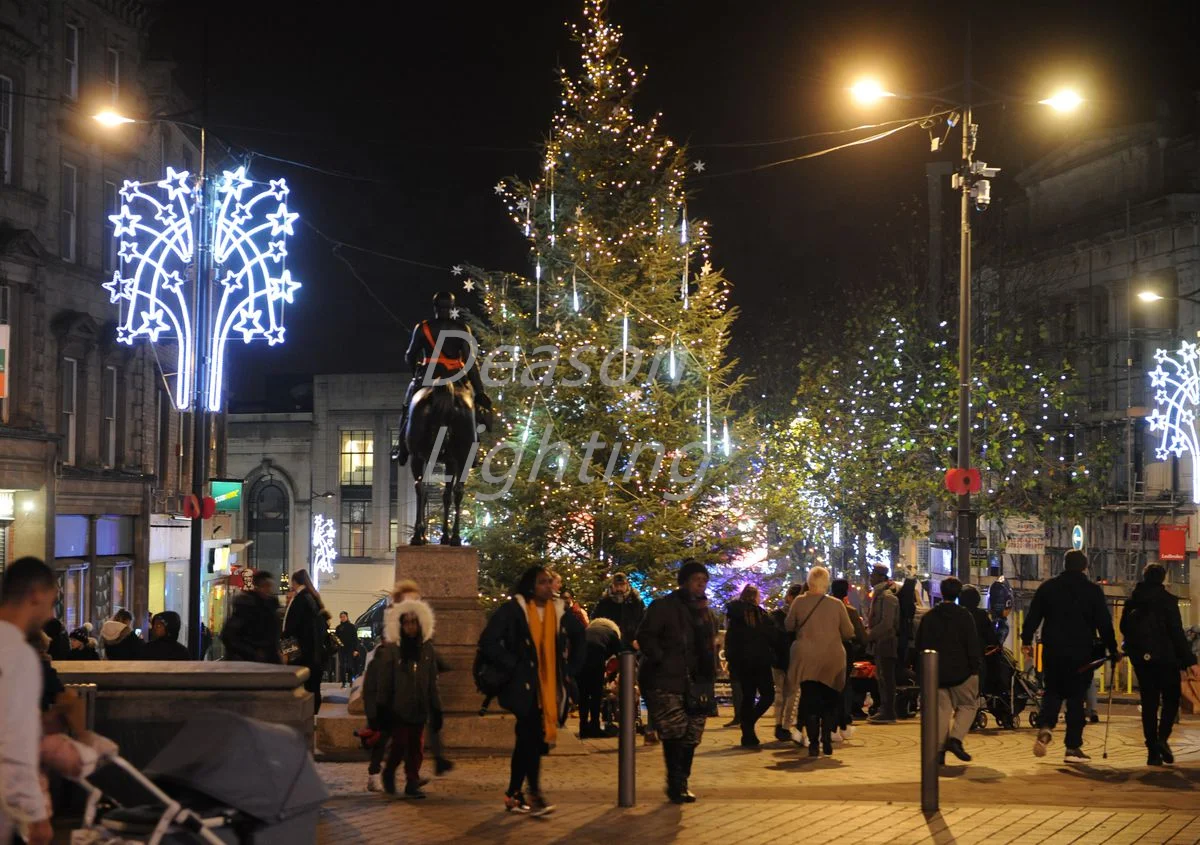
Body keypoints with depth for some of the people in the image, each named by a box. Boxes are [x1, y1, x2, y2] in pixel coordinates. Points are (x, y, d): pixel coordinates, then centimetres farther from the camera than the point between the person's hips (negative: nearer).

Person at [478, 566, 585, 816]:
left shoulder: (559, 611, 7)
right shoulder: (513, 610, -8)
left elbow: (579, 638, 24)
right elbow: (489, 642, -12)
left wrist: (570, 669, 16)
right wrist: (511, 667, -12)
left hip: (551, 685, 5)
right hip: (524, 685, -5)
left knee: (527, 739, 11)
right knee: (532, 736, -15)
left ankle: (513, 794, 19)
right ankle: (534, 793, -10)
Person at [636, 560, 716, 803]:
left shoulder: (703, 611, 16)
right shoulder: (664, 606, -4)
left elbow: (709, 644, 22)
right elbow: (645, 636, -9)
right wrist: (661, 660, -15)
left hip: (695, 683, 7)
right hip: (666, 681, -6)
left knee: (691, 735, 3)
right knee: (674, 732, -14)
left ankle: (681, 783, 13)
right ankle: (676, 783, -7)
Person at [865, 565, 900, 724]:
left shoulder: (887, 597, -14)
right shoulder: (878, 595, 18)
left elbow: (886, 624, -21)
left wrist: (870, 635, -18)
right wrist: (869, 632, 10)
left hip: (886, 641, -10)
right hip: (879, 642, 10)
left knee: (886, 678, -8)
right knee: (881, 678, 13)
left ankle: (888, 713, -7)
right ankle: (885, 711, 19)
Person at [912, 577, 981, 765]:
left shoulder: (928, 617, 6)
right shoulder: (964, 616, -7)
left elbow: (918, 644, 11)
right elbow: (972, 644, -10)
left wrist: (923, 669, 18)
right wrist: (975, 667, -3)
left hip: (936, 672, 4)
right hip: (960, 671, -3)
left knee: (941, 708, 8)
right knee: (968, 705, 11)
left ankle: (939, 749, 2)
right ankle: (955, 738, -8)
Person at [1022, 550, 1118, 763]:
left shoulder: (1047, 587, 6)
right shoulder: (1093, 590, 0)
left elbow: (1033, 616, 5)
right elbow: (1104, 623, -1)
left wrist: (1026, 641, 13)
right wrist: (1112, 649, 5)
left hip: (1052, 651, 2)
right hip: (1081, 653, -2)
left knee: (1052, 692, 15)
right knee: (1076, 698, 3)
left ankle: (1045, 727, -13)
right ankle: (1073, 748, 2)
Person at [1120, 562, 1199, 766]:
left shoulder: (1132, 601, 7)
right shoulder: (1167, 600, -8)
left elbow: (1124, 629, 13)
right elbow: (1177, 633, -12)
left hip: (1141, 659, 4)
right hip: (1165, 657, -4)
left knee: (1149, 704, 8)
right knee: (1171, 700, 8)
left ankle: (1153, 751, 5)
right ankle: (1162, 739, -14)